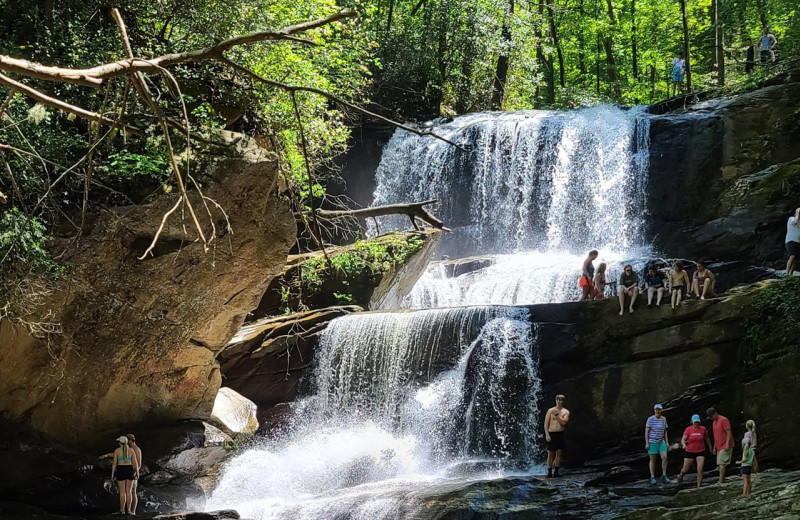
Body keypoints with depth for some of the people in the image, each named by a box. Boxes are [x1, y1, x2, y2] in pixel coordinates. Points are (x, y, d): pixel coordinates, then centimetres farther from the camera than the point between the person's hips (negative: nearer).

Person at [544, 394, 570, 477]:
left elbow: (563, 422, -10)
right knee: (550, 454, -3)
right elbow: (546, 423, 0)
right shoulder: (550, 411, 3)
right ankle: (549, 472, 3)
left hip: (560, 434, 2)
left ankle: (556, 472, 7)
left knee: (559, 453, 1)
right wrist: (547, 434, -8)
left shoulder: (565, 412, 6)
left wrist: (556, 414, -11)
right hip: (551, 434, -2)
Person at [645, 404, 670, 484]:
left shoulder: (663, 419, 6)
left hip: (661, 442, 4)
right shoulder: (650, 419, -9)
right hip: (652, 442, -4)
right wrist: (646, 443, -12)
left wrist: (667, 442, 7)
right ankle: (652, 477, 8)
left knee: (664, 457, -10)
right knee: (653, 460, 0)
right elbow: (646, 431, -8)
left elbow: (665, 431, 13)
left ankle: (664, 475, 2)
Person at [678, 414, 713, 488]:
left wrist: (710, 447, 24)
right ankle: (681, 475, 45)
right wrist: (684, 445, -33)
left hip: (700, 452, 0)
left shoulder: (703, 429, -3)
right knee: (685, 470, 9)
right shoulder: (688, 429, -8)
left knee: (700, 469, -16)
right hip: (689, 452, 0)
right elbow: (683, 439, -12)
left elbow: (707, 438, 14)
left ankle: (699, 486, -7)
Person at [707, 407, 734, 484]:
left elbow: (729, 432, -15)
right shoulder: (715, 422, 17)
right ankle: (723, 480, 10)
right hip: (719, 447, 9)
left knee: (721, 464, -14)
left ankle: (721, 482, -15)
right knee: (719, 465, 7)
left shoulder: (723, 420, -10)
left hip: (725, 447, -9)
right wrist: (714, 447, 21)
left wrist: (727, 444, -21)